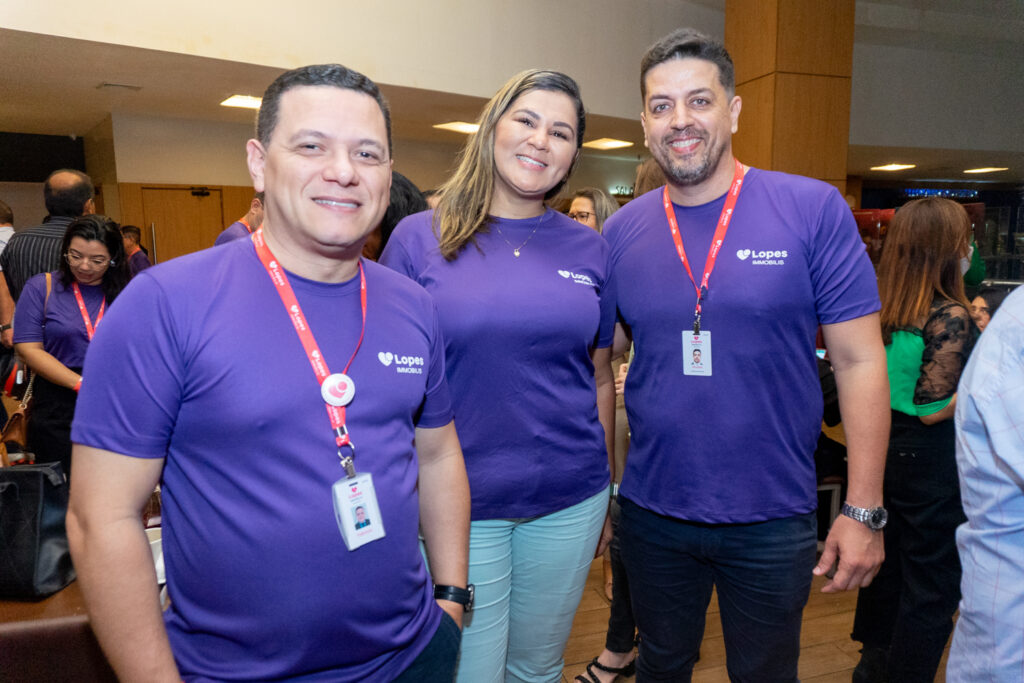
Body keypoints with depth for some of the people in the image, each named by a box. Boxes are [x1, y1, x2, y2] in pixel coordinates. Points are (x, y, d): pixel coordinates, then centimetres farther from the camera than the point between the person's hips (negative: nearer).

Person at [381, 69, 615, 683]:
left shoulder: (589, 249, 2)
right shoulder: (420, 239, -6)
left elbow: (600, 377, 9)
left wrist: (604, 488, 12)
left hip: (569, 502, 3)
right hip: (457, 501, -3)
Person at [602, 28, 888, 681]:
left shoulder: (814, 210, -10)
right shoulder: (621, 231, -2)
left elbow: (860, 362, -8)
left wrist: (864, 510, -8)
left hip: (773, 520, -1)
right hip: (652, 513, 2)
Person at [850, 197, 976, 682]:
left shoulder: (878, 302, 0)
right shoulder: (949, 316, -21)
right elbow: (932, 410, -22)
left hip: (881, 445, 8)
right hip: (930, 461, -8)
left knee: (887, 558, 22)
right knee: (931, 582, 8)